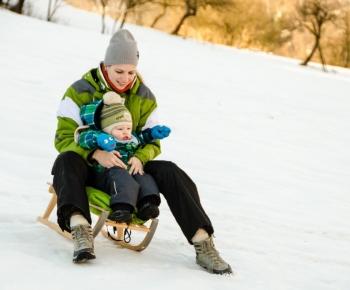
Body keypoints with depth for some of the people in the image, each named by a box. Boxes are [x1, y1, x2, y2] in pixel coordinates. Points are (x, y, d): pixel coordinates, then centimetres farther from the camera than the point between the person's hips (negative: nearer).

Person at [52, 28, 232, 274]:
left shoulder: (144, 97, 4)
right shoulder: (80, 92, -6)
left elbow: (152, 141, 6)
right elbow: (64, 137, -12)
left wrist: (139, 157, -20)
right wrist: (96, 154, -32)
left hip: (127, 167, 3)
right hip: (90, 167, -2)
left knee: (169, 171, -23)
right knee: (67, 161, -36)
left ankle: (203, 244, -28)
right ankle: (80, 229, -58)